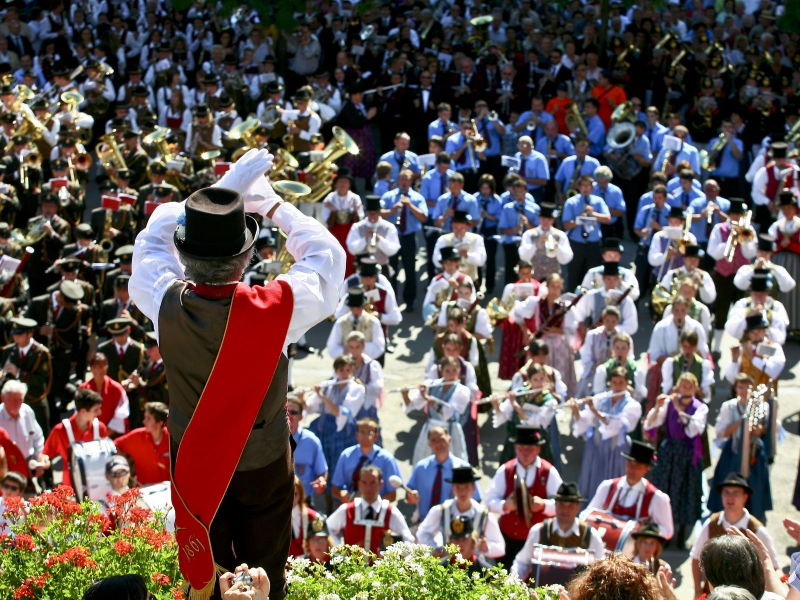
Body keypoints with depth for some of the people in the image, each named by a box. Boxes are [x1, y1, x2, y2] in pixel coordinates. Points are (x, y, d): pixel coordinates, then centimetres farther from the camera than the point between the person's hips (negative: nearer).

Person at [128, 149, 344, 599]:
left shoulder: (166, 303, -29)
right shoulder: (276, 309, -35)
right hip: (263, 461, -2)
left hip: (192, 458, 2)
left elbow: (154, 237, -6)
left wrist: (226, 188, -5)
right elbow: (327, 255, -14)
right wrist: (273, 204, -4)